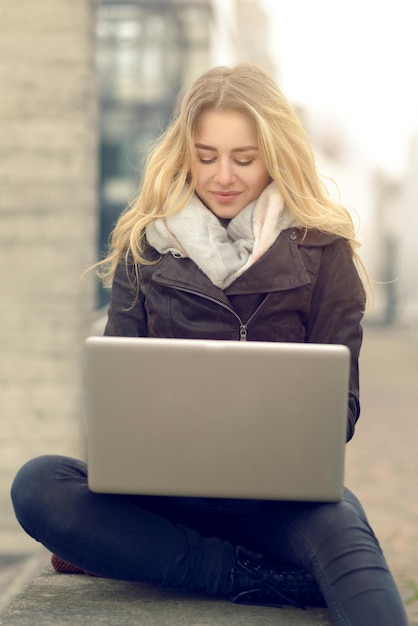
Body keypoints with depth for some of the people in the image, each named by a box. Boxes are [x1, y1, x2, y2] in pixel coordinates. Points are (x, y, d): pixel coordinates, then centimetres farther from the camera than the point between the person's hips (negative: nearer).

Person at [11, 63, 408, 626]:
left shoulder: (321, 249, 7)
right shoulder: (145, 245, 12)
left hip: (281, 491, -2)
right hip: (163, 485, 3)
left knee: (342, 532, -37)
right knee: (38, 485, -29)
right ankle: (265, 580, -29)